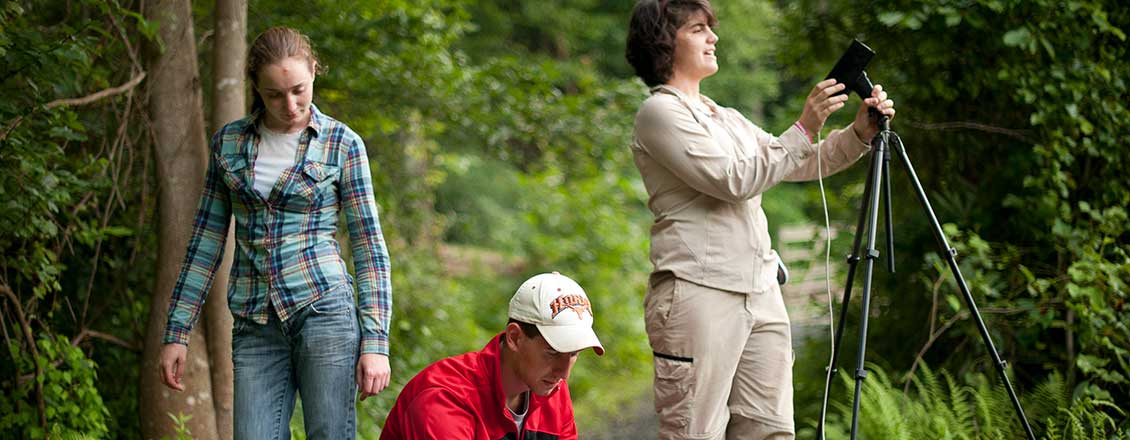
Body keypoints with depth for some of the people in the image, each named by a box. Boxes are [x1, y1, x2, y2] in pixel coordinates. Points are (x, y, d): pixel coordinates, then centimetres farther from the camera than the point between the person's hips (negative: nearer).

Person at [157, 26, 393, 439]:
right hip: (255, 325, 3)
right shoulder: (228, 142, 11)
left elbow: (369, 246, 2)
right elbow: (205, 241, 14)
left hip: (323, 309, -3)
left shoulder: (342, 143, 2)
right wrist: (176, 332, 10)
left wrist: (375, 342, -5)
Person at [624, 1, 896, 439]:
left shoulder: (725, 118, 22)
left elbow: (801, 165, 21)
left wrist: (859, 133, 5)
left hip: (761, 294, 8)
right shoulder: (659, 112, -4)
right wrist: (804, 128, -12)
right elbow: (733, 181, -13)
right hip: (698, 294, -8)